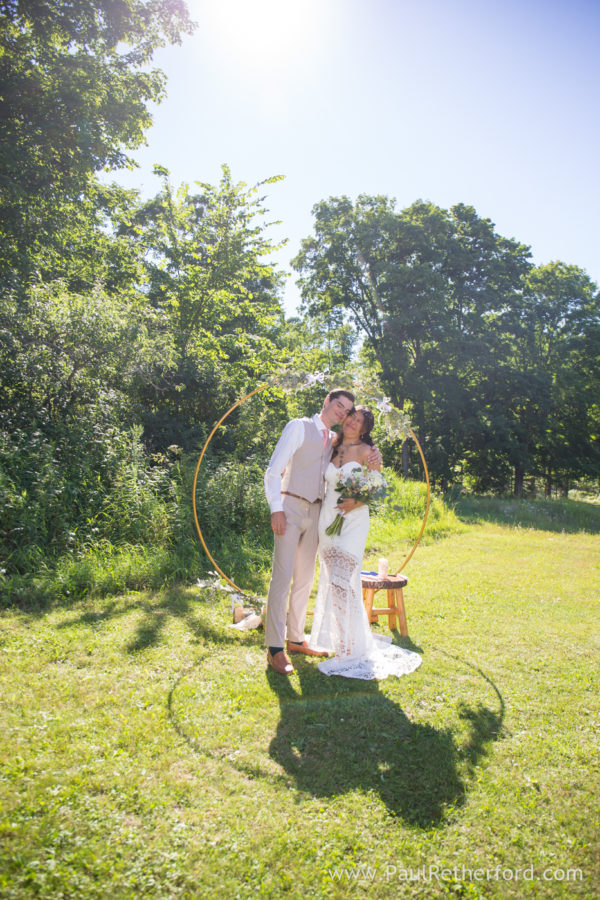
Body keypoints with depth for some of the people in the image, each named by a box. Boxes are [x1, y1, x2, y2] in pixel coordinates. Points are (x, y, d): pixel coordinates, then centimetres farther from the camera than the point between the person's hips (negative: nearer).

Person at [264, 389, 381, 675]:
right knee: (282, 577, -9)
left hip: (315, 512, 7)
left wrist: (375, 460, 0)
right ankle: (275, 648, -3)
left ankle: (296, 639, 24)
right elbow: (274, 469, -7)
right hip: (291, 507, -6)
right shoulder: (299, 427, 0)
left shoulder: (335, 440, 17)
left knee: (305, 578, 12)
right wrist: (276, 509, -17)